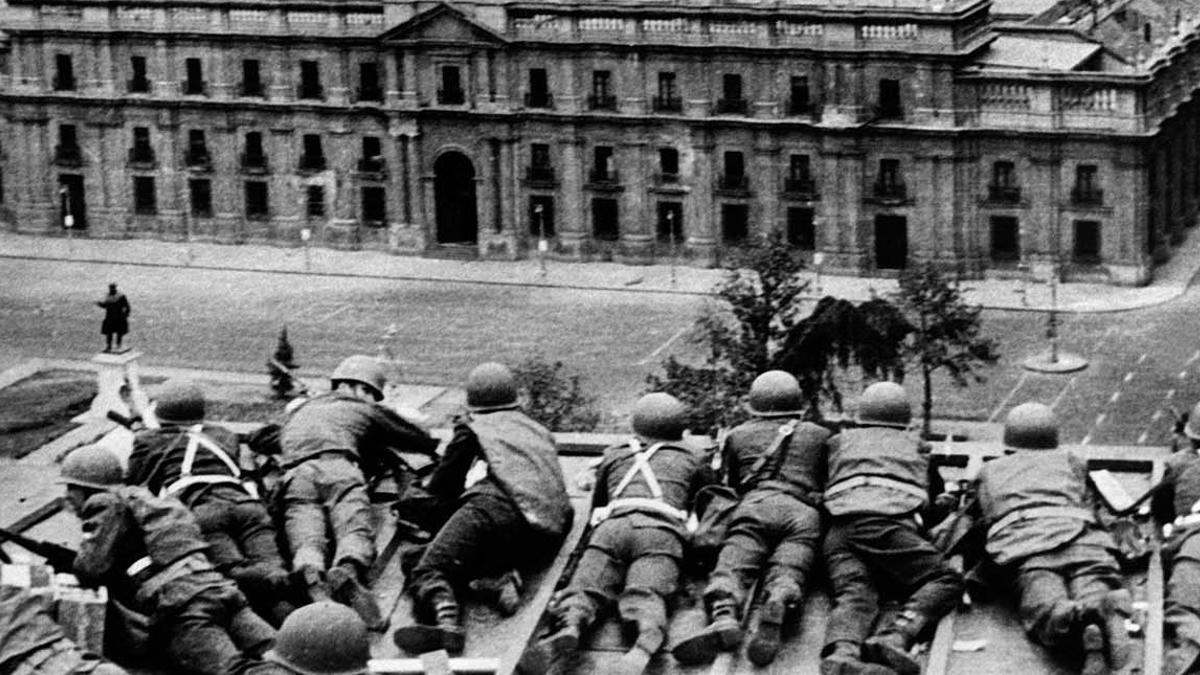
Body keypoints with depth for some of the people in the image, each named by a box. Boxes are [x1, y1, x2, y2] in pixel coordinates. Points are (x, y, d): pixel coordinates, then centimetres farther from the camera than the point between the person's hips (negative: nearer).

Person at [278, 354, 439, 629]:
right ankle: (347, 572, -55)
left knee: (306, 540, -19)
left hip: (294, 474, 3)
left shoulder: (298, 411, 43)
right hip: (337, 465, -3)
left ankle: (311, 577, -55)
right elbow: (424, 441, 41)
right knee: (356, 530, -20)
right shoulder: (365, 410, 32)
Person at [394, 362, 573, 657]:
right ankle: (507, 575, -14)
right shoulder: (539, 432, 35)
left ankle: (445, 621, -43)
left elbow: (440, 488, 27)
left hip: (497, 504, -5)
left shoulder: (472, 426, 23)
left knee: (429, 570, -10)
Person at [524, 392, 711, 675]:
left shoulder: (614, 455, 34)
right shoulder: (691, 459, 32)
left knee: (582, 590, -11)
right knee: (645, 598, -22)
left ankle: (571, 628, -47)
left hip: (613, 526, 1)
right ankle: (646, 641, -57)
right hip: (661, 531, -1)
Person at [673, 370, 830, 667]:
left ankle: (725, 616, -49)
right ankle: (776, 608, -54)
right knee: (785, 575, -19)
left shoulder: (738, 435, 30)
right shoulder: (820, 436, 31)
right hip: (805, 512, 1)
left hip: (756, 505, -1)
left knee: (731, 568, -16)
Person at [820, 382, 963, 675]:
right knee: (946, 581, -2)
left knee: (853, 595, -16)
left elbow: (820, 487, 45)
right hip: (890, 522, -2)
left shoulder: (840, 441, 34)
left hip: (840, 525, 2)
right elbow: (940, 496, 46)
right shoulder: (915, 447, 33)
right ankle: (895, 637, -33)